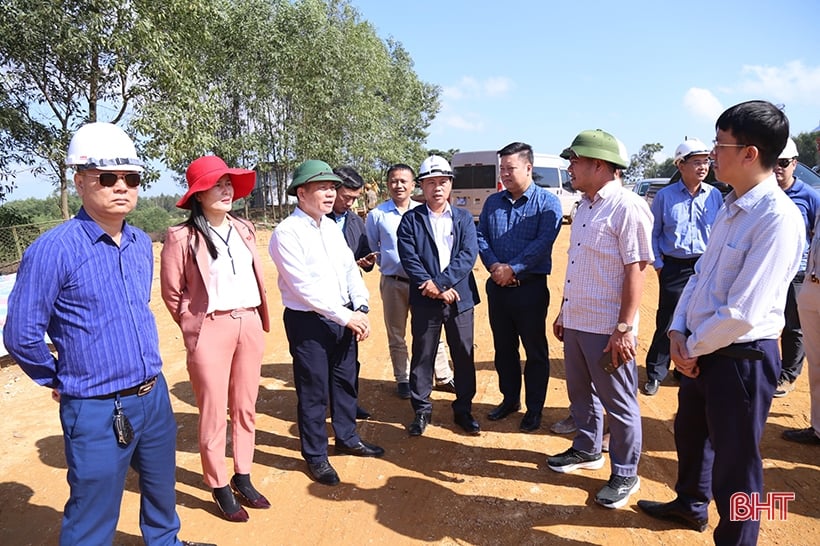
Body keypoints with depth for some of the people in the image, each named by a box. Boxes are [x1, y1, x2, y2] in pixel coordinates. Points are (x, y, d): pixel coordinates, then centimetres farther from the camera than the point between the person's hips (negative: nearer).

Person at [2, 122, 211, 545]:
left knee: (162, 492, 26)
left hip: (154, 396, 6)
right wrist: (61, 381, 1)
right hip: (97, 411, -6)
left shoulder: (142, 244, 4)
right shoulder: (53, 249, -17)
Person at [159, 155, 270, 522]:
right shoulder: (182, 237, -9)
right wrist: (193, 326, 5)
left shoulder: (243, 229, 8)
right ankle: (220, 488, 22)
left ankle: (242, 478, 30)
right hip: (211, 330, -5)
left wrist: (259, 318, 13)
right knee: (213, 413, 5)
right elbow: (171, 293, -3)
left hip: (250, 324, 6)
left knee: (245, 407, 14)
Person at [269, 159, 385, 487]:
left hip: (344, 317, 7)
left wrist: (361, 308, -4)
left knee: (346, 381, 19)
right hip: (308, 322, -7)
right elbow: (303, 287, -20)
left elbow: (350, 269, 10)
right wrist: (345, 315, -19)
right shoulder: (287, 233, -15)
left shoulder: (331, 226, 9)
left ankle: (347, 438, 40)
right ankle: (315, 455, 26)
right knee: (314, 390, 6)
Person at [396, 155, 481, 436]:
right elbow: (409, 258, -8)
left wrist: (441, 282, -17)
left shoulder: (463, 218, 6)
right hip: (424, 301, -1)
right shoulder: (411, 220, 2)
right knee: (422, 357, 7)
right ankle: (422, 410, 23)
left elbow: (468, 254, -6)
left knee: (464, 356, 9)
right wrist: (433, 288, -16)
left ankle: (463, 410, 25)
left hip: (460, 298, 2)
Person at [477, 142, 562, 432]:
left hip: (530, 286, -5)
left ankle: (534, 408, 20)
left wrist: (512, 269, -19)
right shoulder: (492, 202, 9)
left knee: (535, 351, 6)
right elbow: (480, 237, 5)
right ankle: (510, 398, 32)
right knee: (503, 347, 15)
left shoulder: (547, 203, -6)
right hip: (497, 286, 5)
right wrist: (494, 266, -11)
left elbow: (543, 243, -16)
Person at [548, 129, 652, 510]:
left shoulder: (627, 207, -16)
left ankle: (625, 475, 23)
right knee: (580, 393, 21)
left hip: (607, 328, -8)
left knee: (619, 405, 7)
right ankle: (586, 450, 41)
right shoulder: (585, 206, 12)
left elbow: (635, 270, -19)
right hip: (575, 322, 9)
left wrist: (624, 329, -21)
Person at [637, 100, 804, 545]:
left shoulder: (777, 219, -24)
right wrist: (678, 331, -1)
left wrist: (692, 349, -12)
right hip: (701, 348, 9)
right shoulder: (731, 207, 5)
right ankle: (690, 504, 54)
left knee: (734, 464, 9)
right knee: (690, 432, 28)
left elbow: (742, 314, -26)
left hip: (740, 357, -9)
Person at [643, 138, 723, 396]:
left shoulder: (715, 196, 3)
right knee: (666, 322, 1)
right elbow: (653, 233, 4)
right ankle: (655, 374, 14)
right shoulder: (665, 196, -1)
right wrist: (658, 264, -2)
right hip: (674, 267, -2)